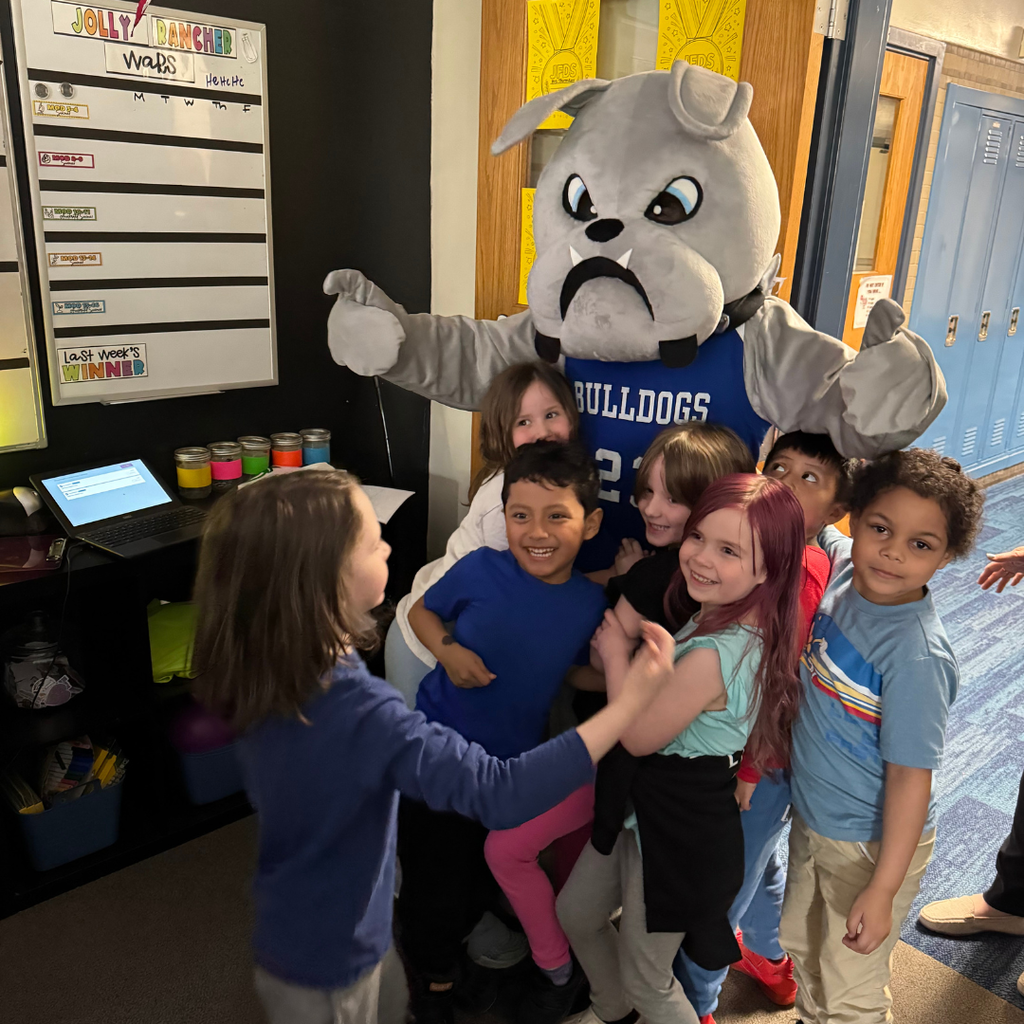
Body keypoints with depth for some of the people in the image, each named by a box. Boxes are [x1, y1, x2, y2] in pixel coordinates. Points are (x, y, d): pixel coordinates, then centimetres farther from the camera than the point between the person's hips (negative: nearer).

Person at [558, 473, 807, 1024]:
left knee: (645, 978, 16)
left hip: (677, 834, -9)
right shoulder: (714, 618, -6)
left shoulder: (712, 656, -34)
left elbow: (638, 736, -21)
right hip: (646, 808, 9)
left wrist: (616, 653, -10)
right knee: (575, 913, 28)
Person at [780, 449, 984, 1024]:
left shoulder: (916, 656, -32)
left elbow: (911, 777, -24)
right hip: (811, 819, 7)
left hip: (872, 846, -7)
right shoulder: (840, 566, -13)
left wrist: (882, 890, -18)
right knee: (802, 944, 31)